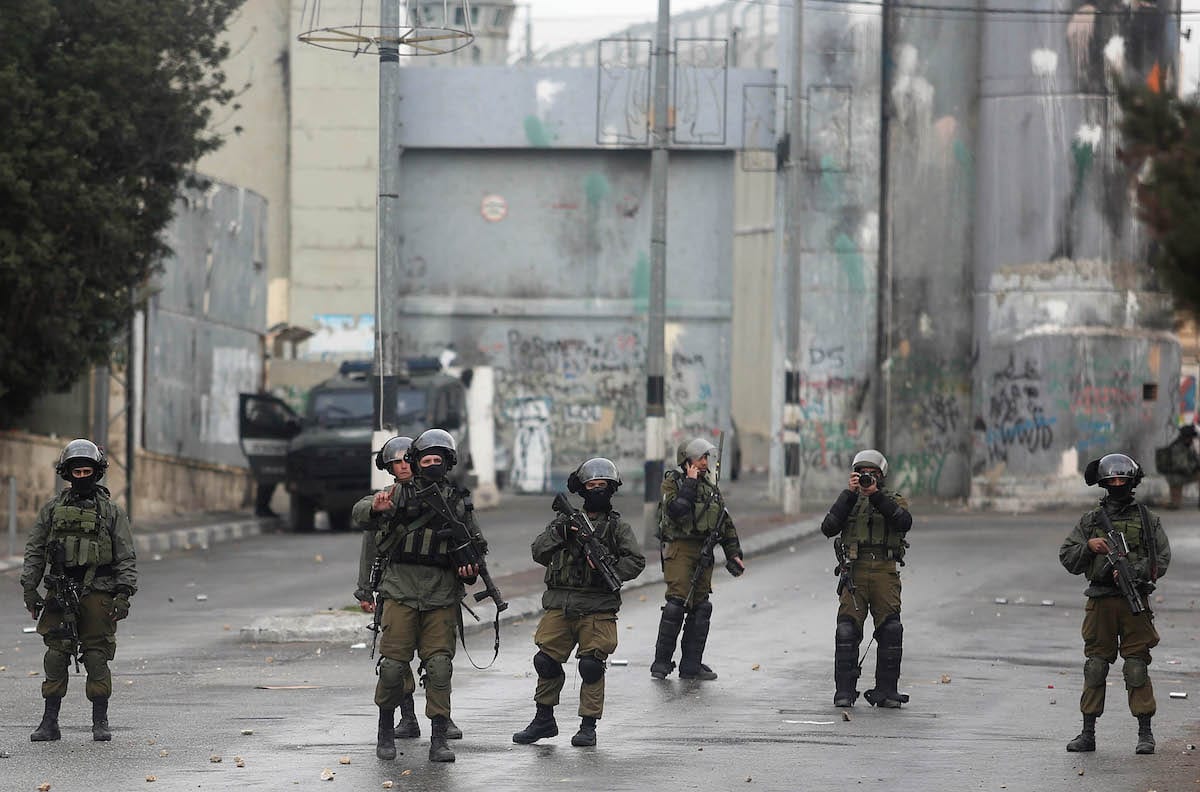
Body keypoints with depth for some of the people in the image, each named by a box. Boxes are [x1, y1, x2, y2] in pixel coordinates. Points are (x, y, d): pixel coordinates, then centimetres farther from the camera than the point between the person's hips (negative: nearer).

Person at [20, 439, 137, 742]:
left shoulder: (112, 512, 5)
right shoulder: (53, 509, 10)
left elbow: (126, 558, 3)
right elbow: (35, 551, 13)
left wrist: (123, 594, -6)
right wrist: (29, 588, 4)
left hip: (98, 594, -2)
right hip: (59, 594, 2)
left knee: (97, 659, -2)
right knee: (55, 657, 0)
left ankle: (100, 723, 6)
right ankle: (50, 723, 5)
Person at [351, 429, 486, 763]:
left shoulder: (459, 501, 11)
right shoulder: (400, 493, 5)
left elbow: (476, 544, 21)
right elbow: (360, 515, -7)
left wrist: (470, 568, 0)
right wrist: (375, 507, -30)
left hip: (442, 596, 1)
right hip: (401, 594, -1)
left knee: (439, 666, -5)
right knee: (393, 664, -4)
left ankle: (439, 739, -3)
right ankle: (386, 730, 12)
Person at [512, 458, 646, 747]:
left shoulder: (617, 526, 8)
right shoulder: (565, 521, 14)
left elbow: (636, 561, 0)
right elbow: (539, 553, 8)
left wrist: (608, 569, -15)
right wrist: (558, 533, -9)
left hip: (597, 608, -3)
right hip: (559, 606, 3)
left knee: (591, 665, -8)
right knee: (546, 661, 0)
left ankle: (588, 726, 1)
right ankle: (544, 720, 15)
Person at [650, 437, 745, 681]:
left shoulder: (710, 487, 16)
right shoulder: (672, 482, -2)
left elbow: (725, 522, 20)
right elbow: (676, 510, -21)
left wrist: (734, 553, 15)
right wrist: (690, 483, -15)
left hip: (704, 553, 6)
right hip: (680, 549, -6)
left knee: (700, 608, 4)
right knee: (676, 604, -13)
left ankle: (691, 665, 8)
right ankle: (661, 663, -6)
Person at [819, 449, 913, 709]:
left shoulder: (894, 500, 13)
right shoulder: (850, 499, 15)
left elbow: (904, 522, -9)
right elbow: (828, 527, -1)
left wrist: (876, 495, -15)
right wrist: (850, 494, -6)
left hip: (885, 573, 0)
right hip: (855, 572, 0)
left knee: (891, 631, -7)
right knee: (847, 631, -10)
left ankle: (886, 691, -1)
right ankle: (844, 692, -7)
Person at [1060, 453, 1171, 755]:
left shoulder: (1147, 519, 7)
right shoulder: (1091, 520, 11)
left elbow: (1161, 559, 1)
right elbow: (1067, 558, 10)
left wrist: (1134, 572, -14)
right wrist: (1088, 546, -9)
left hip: (1135, 601, -2)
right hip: (1100, 602, 2)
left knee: (1137, 667, -4)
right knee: (1095, 666, 3)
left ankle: (1145, 733, 1)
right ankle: (1088, 733, 7)